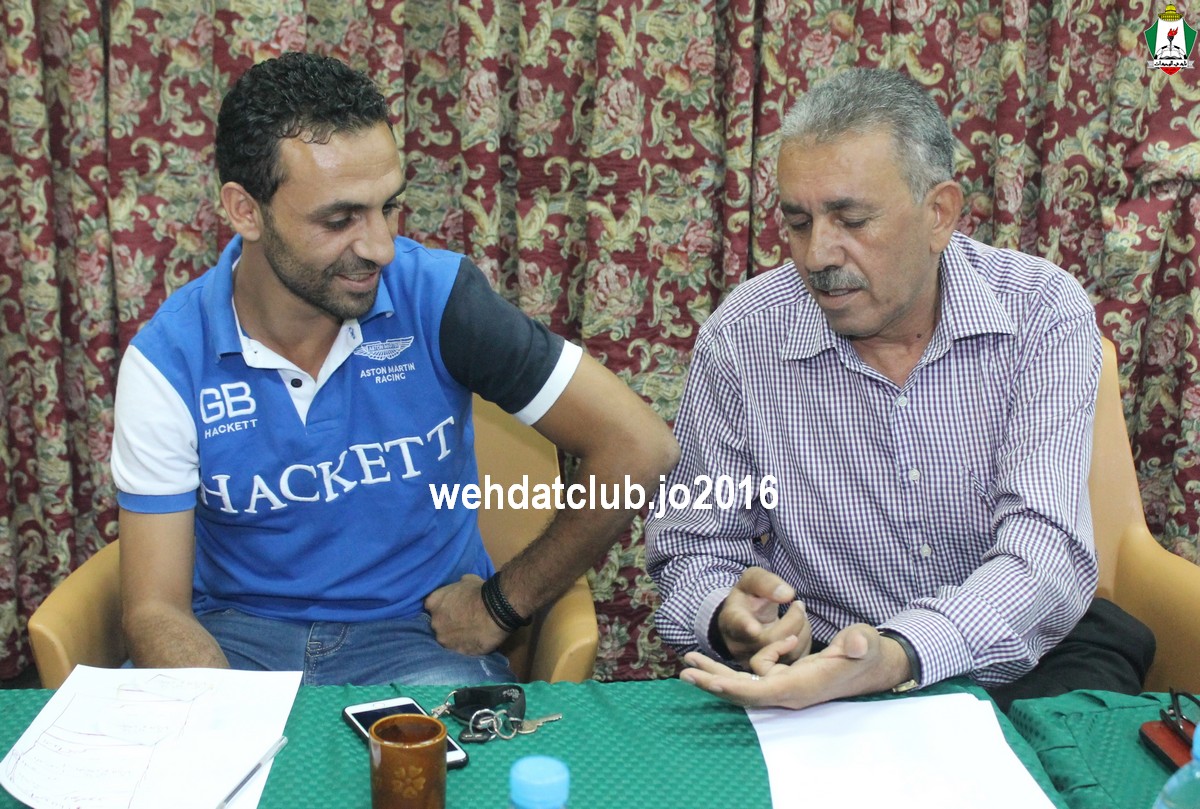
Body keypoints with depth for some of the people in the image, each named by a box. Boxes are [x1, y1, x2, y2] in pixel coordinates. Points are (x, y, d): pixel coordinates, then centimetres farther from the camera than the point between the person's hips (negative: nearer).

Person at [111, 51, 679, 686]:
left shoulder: (437, 297, -13)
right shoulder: (167, 360, -10)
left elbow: (638, 448, -11)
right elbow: (154, 609, -9)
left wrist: (502, 605, -5)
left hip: (419, 630, -1)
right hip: (236, 634, 2)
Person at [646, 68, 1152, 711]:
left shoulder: (1044, 313, -8)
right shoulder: (739, 339, -6)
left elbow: (1047, 555, -18)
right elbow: (691, 546, 3)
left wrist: (896, 656, -37)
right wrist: (729, 617, -22)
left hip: (1006, 673, 1)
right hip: (808, 683, -1)